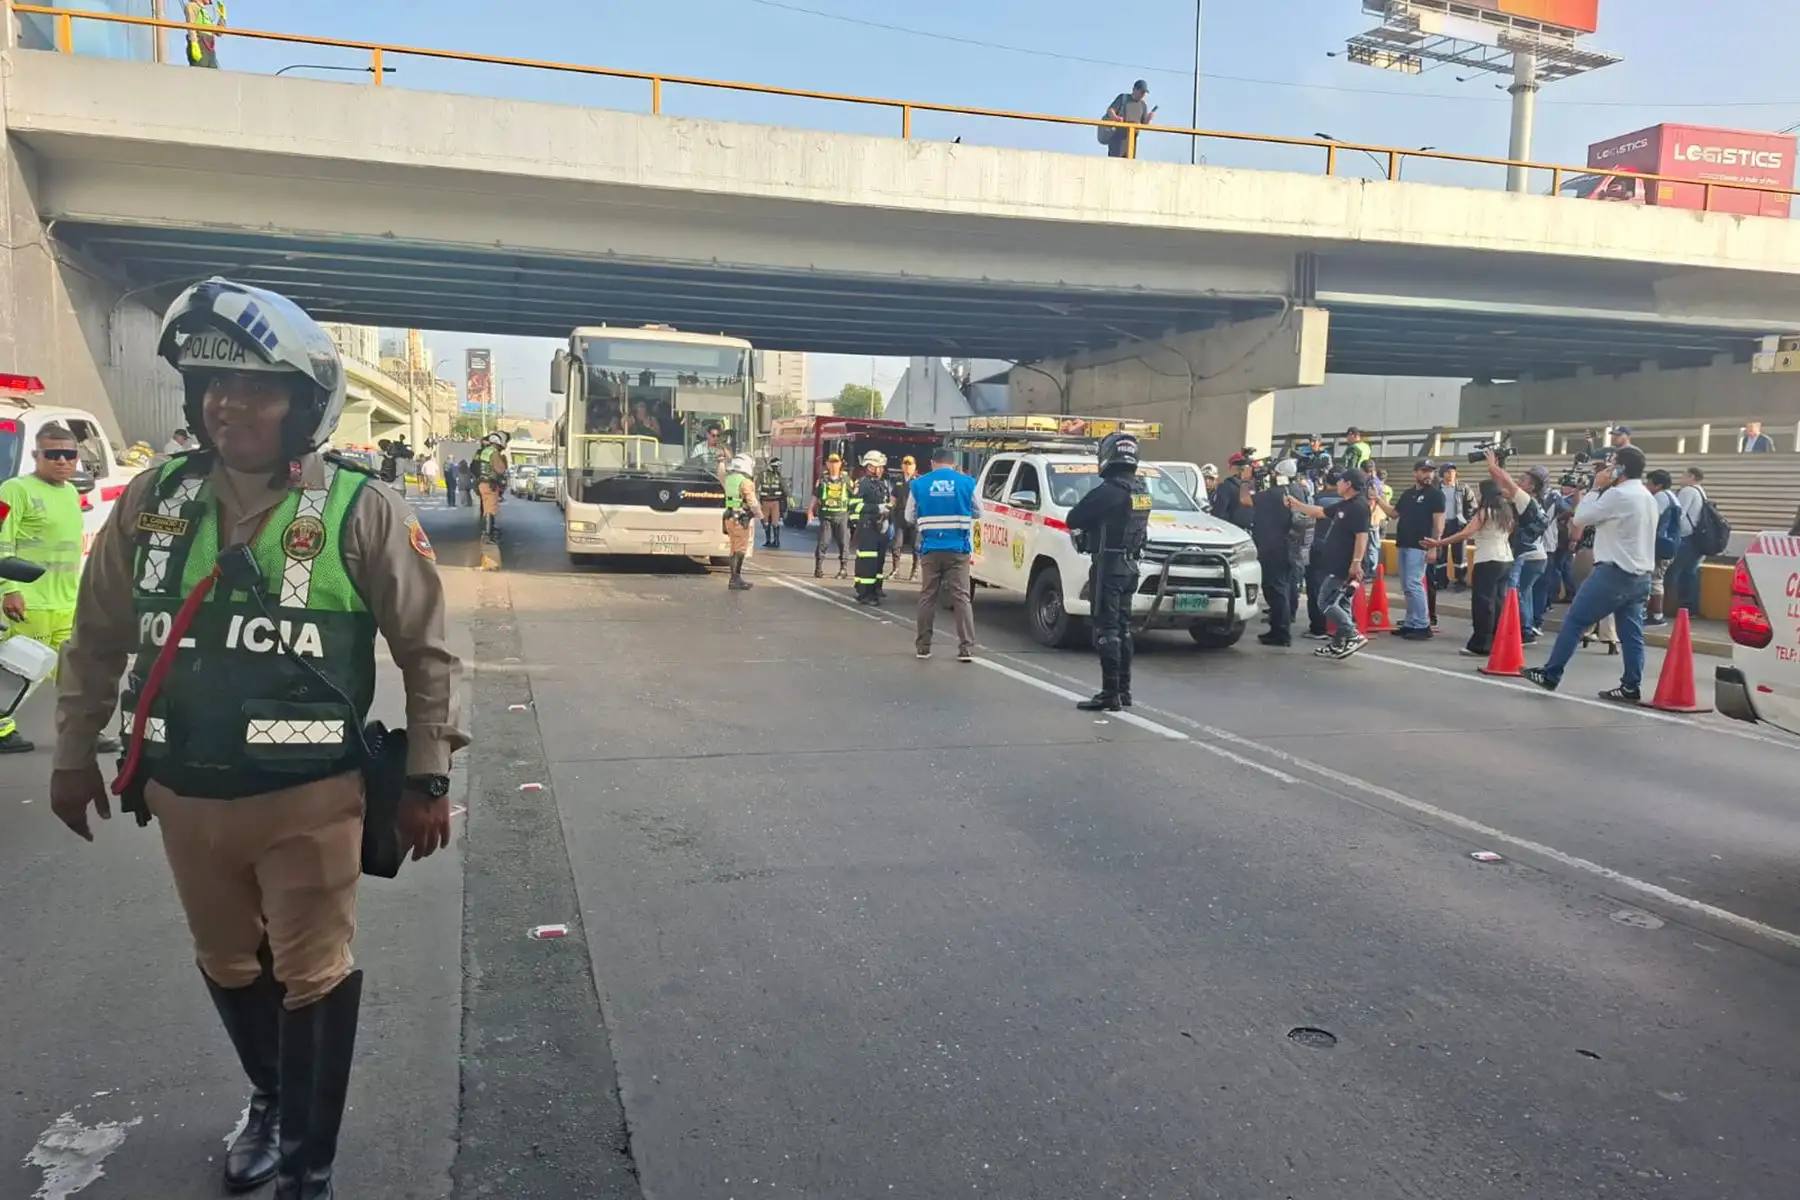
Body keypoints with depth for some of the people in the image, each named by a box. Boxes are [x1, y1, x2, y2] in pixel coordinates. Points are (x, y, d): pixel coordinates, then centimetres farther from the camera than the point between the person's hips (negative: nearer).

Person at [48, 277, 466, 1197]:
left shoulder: (360, 510, -13)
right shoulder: (152, 499, 0)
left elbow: (427, 652, -7)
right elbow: (97, 639, 12)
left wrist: (427, 781, -7)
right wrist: (73, 754, 13)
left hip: (310, 799, -5)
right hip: (184, 796, 5)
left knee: (311, 980, 8)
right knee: (228, 969, 24)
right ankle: (270, 1097, 51)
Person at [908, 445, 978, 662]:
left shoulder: (919, 484, 1)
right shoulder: (967, 482, 0)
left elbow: (909, 517, 11)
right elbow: (976, 512, 14)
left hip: (931, 549, 1)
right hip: (958, 548, -1)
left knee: (928, 597, 11)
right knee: (961, 597, 1)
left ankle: (923, 646, 17)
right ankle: (966, 648, -3)